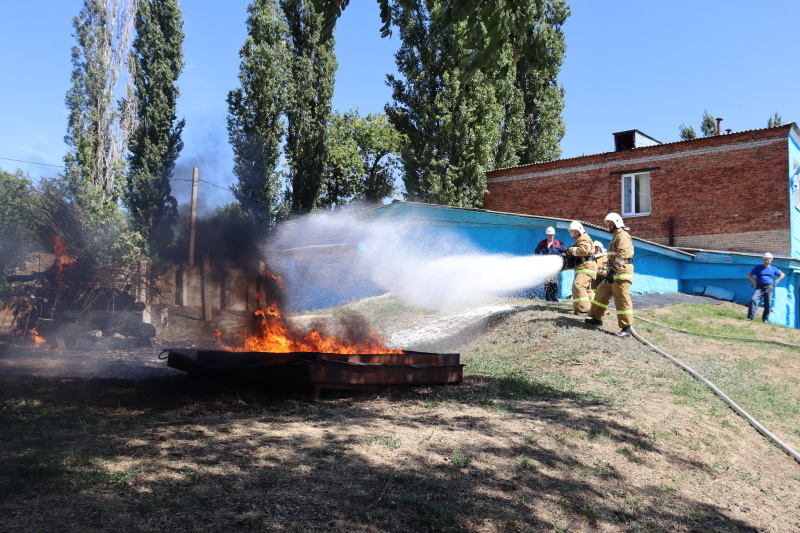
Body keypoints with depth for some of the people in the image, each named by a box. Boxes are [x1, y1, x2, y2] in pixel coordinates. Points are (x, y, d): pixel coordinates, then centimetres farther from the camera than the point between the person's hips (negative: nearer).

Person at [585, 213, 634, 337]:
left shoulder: (623, 236, -10)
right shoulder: (616, 237, 23)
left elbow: (623, 254, -23)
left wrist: (613, 270, -27)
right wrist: (610, 271, 24)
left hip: (621, 273, -11)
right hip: (614, 273, 11)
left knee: (622, 299, -10)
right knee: (602, 294, 16)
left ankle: (626, 328, -9)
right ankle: (597, 318, 27)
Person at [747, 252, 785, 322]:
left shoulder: (773, 269, 13)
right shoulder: (758, 268, 7)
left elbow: (782, 275, 23)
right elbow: (749, 275, 7)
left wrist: (776, 282, 11)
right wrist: (755, 282, -1)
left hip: (769, 288, 2)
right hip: (759, 287, -2)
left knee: (768, 304, -1)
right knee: (753, 299, -22)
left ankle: (765, 319, 9)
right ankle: (750, 317, -25)